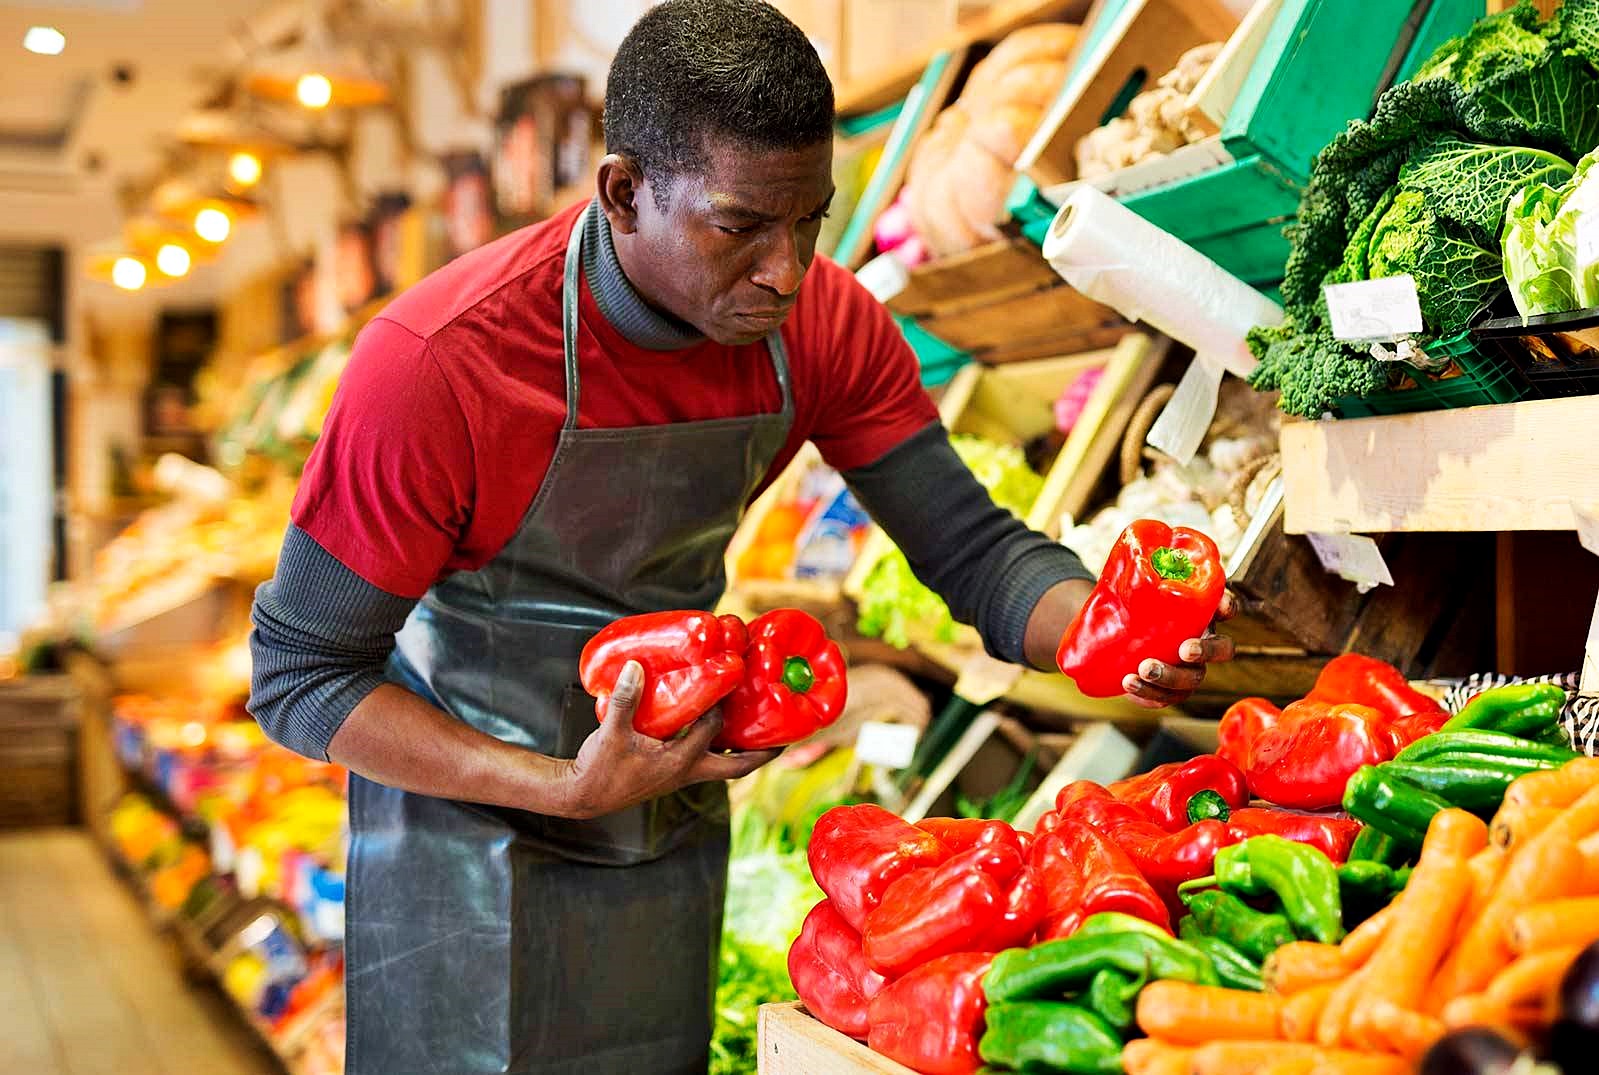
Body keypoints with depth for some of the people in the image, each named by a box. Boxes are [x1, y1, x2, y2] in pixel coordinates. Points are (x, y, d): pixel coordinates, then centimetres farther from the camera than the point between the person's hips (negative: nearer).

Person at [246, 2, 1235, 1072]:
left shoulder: (824, 324, -14)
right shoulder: (437, 363, -29)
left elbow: (973, 546, -10)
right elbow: (302, 674, -22)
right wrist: (570, 788, -32)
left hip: (676, 817, 5)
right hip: (473, 816, -4)